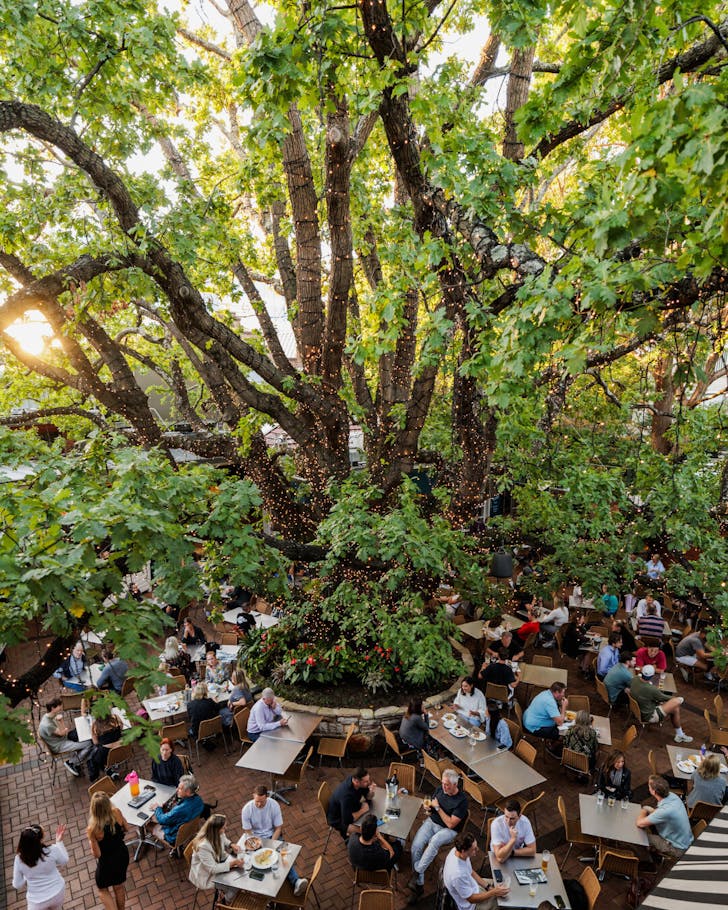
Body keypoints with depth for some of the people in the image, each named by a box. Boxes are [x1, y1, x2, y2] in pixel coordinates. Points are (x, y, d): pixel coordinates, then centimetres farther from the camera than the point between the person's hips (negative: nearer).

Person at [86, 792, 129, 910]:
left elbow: (97, 854, -21)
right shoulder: (116, 812, -25)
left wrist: (90, 840, -7)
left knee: (102, 888, 30)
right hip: (123, 855, 4)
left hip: (107, 862, -4)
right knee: (119, 885, 32)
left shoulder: (92, 829, -34)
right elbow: (125, 829, -4)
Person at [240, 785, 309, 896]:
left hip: (272, 835, 1)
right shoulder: (247, 809, -15)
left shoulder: (274, 805, -15)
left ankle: (296, 882, -45)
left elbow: (278, 828, -7)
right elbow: (247, 832, -8)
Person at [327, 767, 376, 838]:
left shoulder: (355, 779, -17)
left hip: (351, 810, 8)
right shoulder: (346, 795, -38)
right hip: (338, 820, -8)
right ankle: (345, 832, 4)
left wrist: (371, 791, -25)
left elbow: (368, 797, -3)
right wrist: (363, 810, -22)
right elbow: (347, 820, -34)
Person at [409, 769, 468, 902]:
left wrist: (437, 808, -17)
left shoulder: (462, 800, -17)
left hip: (448, 830, -5)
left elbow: (451, 824, -18)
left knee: (434, 841, -37)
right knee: (416, 846, -20)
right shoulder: (440, 789, 1)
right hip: (431, 822, 5)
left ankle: (417, 873, -28)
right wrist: (428, 809, -6)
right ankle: (419, 885, -11)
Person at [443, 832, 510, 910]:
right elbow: (471, 899, -25)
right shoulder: (458, 874, -41)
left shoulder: (457, 850, -17)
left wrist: (488, 886, -4)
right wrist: (494, 892, -21)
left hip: (470, 887, 7)